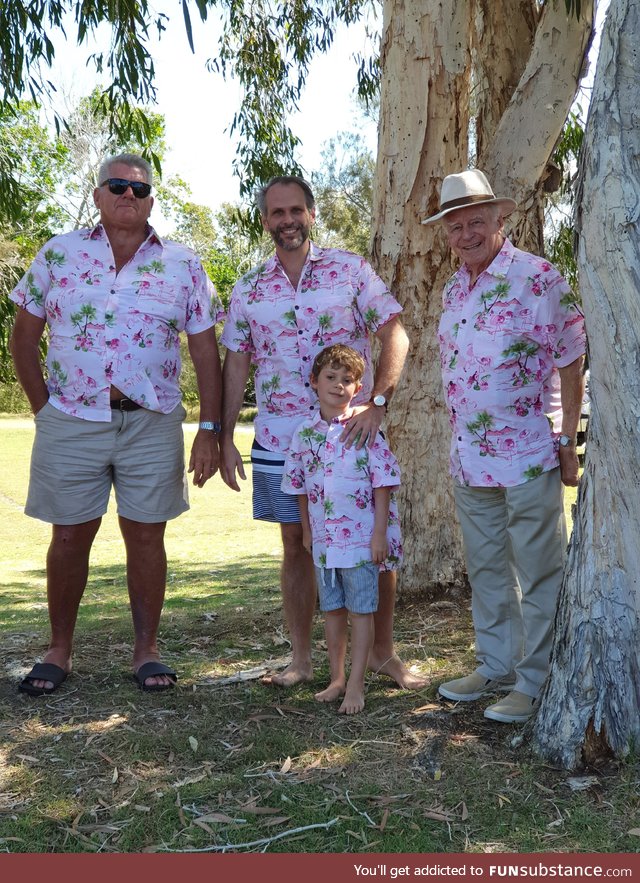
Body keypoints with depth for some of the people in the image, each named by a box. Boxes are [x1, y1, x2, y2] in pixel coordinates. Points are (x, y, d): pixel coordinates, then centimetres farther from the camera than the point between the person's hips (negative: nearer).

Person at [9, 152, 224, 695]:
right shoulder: (59, 254, 4)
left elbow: (206, 351, 1)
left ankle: (147, 650, 20)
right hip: (70, 422, 0)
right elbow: (24, 334, 8)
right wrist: (42, 405, 2)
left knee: (146, 536, 6)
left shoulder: (183, 265, 3)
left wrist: (210, 430, -5)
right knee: (70, 537, 8)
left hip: (152, 425, 0)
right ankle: (59, 650, 24)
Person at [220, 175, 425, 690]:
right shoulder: (248, 290, 8)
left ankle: (383, 653, 19)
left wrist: (376, 402, -17)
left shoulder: (350, 269, 1)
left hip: (353, 434, -2)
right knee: (297, 545, 9)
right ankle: (301, 659, 21)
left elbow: (395, 334, -4)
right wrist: (225, 439, 3)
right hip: (281, 440, 2)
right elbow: (236, 365, 10)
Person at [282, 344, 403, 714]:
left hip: (362, 537, -4)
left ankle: (356, 685, 12)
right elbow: (300, 485, 12)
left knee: (361, 610, 3)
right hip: (324, 539, 5)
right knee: (332, 609, 15)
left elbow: (383, 482, -9)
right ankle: (337, 679, 28)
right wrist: (307, 530, 13)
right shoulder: (305, 433, 3)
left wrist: (380, 532, -12)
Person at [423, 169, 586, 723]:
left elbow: (571, 365, -9)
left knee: (538, 573, 2)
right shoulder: (454, 289, 12)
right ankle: (496, 667, 30)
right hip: (470, 458, 7)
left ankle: (535, 683, 14)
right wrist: (459, 442, 15)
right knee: (485, 569, 16)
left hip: (529, 454, -7)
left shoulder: (538, 278, -9)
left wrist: (567, 442, -12)